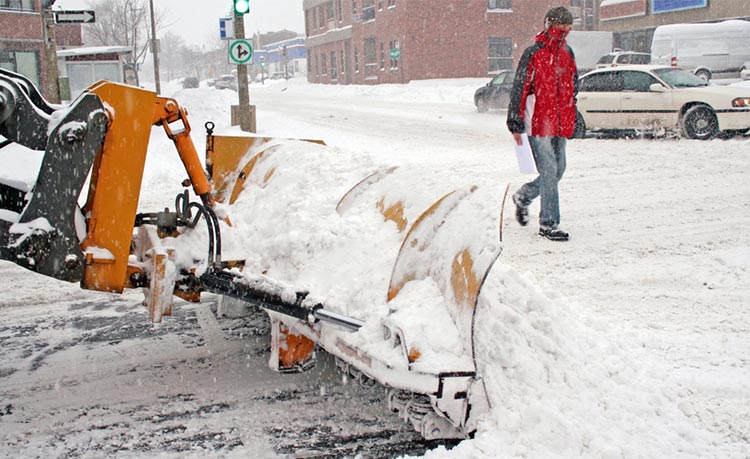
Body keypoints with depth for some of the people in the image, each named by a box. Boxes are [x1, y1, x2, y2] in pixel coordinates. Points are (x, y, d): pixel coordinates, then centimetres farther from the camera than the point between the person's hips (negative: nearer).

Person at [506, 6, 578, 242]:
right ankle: (548, 224, 4)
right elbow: (519, 88, -9)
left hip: (561, 124, 7)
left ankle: (523, 196, 35)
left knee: (558, 170, 11)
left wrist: (571, 119, 22)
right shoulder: (534, 53, -8)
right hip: (538, 122, -7)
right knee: (549, 171, -6)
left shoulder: (567, 53, 13)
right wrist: (516, 123, -11)